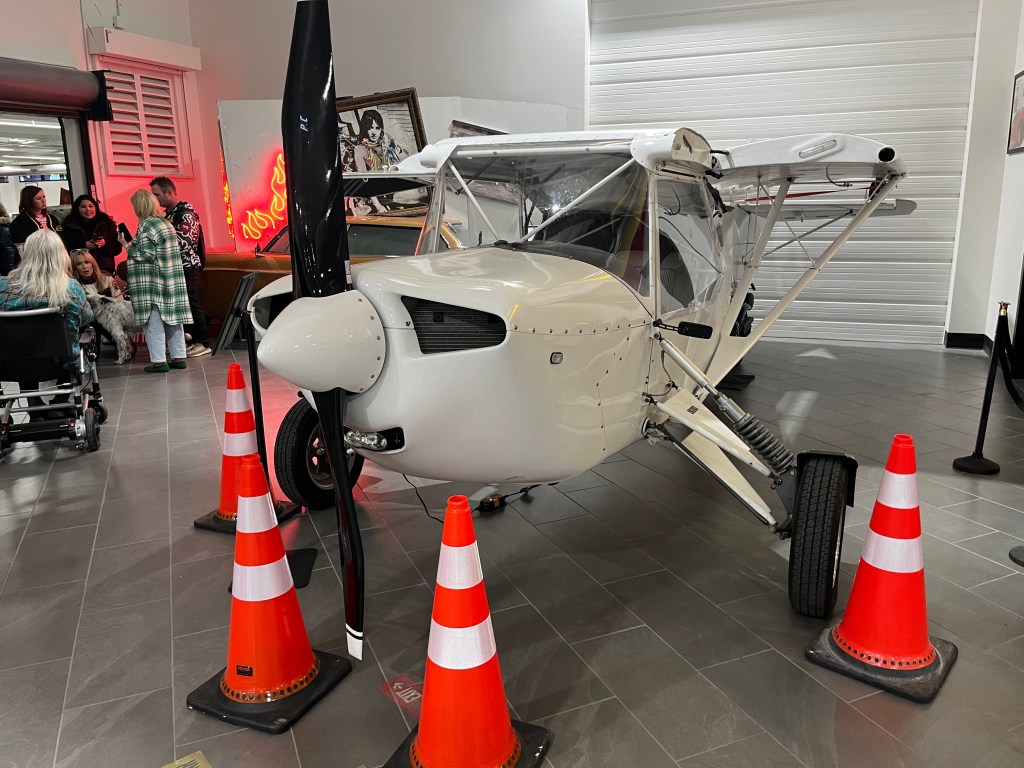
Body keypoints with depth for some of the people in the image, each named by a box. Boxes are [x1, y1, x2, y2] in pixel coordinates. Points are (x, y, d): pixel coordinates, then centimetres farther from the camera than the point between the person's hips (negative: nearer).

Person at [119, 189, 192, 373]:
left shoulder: (145, 225, -12)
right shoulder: (167, 223, 11)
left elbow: (145, 255, -16)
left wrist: (126, 245, -4)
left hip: (152, 284, -8)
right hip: (173, 280, 8)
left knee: (154, 322, -2)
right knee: (173, 318, 10)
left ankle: (159, 361, -1)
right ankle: (179, 357, 14)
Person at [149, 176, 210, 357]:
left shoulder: (186, 213, -13)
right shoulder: (169, 213, 15)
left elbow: (183, 242, -21)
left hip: (187, 266, -9)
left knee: (191, 303, -6)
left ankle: (202, 344, 0)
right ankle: (190, 340, 17)